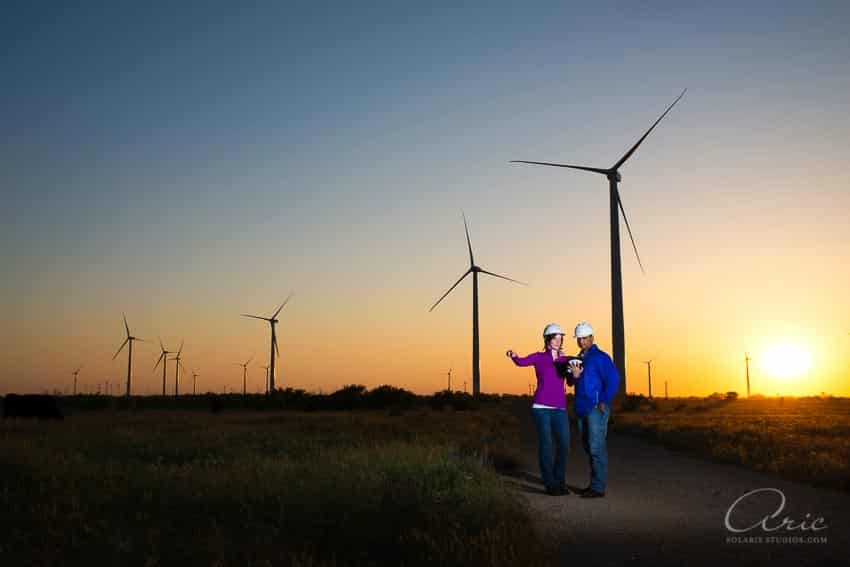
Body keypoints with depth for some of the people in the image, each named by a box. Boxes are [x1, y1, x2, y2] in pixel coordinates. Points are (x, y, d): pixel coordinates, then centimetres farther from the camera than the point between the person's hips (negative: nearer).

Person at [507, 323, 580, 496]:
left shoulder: (565, 360, 13)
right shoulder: (538, 357, 5)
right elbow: (522, 362, -12)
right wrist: (513, 356, -34)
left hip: (560, 408, 3)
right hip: (541, 406, -3)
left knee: (564, 445, -1)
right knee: (545, 445, -4)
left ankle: (560, 482, 15)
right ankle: (550, 484, 4)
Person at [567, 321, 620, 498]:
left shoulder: (600, 357, -8)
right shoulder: (579, 358, 16)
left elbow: (613, 379, -16)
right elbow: (571, 382, 17)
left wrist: (604, 402, -14)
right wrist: (574, 376, -6)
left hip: (596, 409, -8)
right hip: (582, 409, 9)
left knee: (596, 448, -8)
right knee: (588, 447, 13)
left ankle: (598, 488, -4)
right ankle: (595, 484, 22)